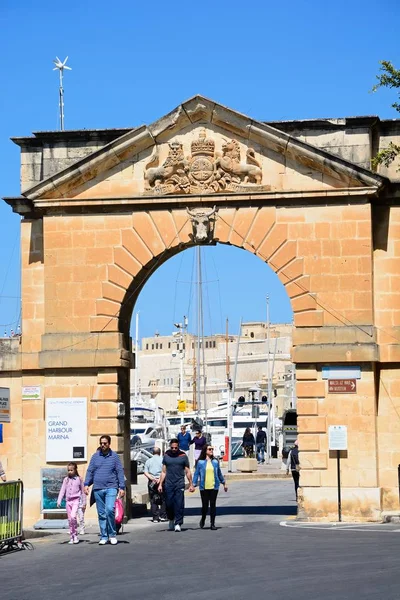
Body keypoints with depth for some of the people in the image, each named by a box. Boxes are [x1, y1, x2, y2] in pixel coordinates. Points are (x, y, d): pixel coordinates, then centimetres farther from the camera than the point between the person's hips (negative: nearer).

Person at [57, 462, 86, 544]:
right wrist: (59, 501, -1)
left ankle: (76, 536, -10)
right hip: (68, 501, 4)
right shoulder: (66, 480, 9)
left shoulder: (79, 479, 3)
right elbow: (62, 491, 7)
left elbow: (83, 491, 8)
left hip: (76, 500, -4)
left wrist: (84, 503, 8)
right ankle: (72, 537, 12)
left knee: (73, 516, -21)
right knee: (69, 519, 5)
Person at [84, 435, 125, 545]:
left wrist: (122, 487, -2)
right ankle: (104, 537, 12)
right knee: (101, 514, 5)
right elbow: (90, 471, 9)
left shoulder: (114, 456, 4)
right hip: (98, 489, 3)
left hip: (111, 488, -3)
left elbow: (120, 472, 3)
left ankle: (112, 534, -5)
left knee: (110, 509, -19)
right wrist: (86, 484, -2)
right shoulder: (95, 456, 9)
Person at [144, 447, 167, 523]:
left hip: (151, 482, 2)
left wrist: (152, 478, -9)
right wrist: (160, 479, -12)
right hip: (161, 481, -2)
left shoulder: (148, 461, 10)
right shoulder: (162, 460, 1)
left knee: (153, 501, 3)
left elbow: (146, 473, 0)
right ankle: (163, 516, 2)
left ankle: (155, 518, -1)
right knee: (163, 499, 7)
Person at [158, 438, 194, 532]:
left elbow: (187, 472, 8)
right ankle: (171, 520, 24)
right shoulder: (166, 456, 9)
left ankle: (178, 523, -6)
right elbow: (163, 472, 13)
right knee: (169, 504, 3)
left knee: (179, 504, -8)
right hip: (168, 484, 2)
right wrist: (160, 484, 8)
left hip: (179, 484, -2)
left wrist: (191, 484, 6)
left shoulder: (183, 456, 4)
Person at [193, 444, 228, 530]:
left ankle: (212, 524, 8)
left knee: (213, 505, 2)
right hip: (204, 487, -2)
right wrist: (194, 485, -8)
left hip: (214, 487, 2)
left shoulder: (215, 462, 7)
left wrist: (224, 483, 22)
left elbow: (219, 473, 17)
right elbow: (196, 474, 0)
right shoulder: (200, 462, -1)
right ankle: (203, 519, 30)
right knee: (205, 505, 3)